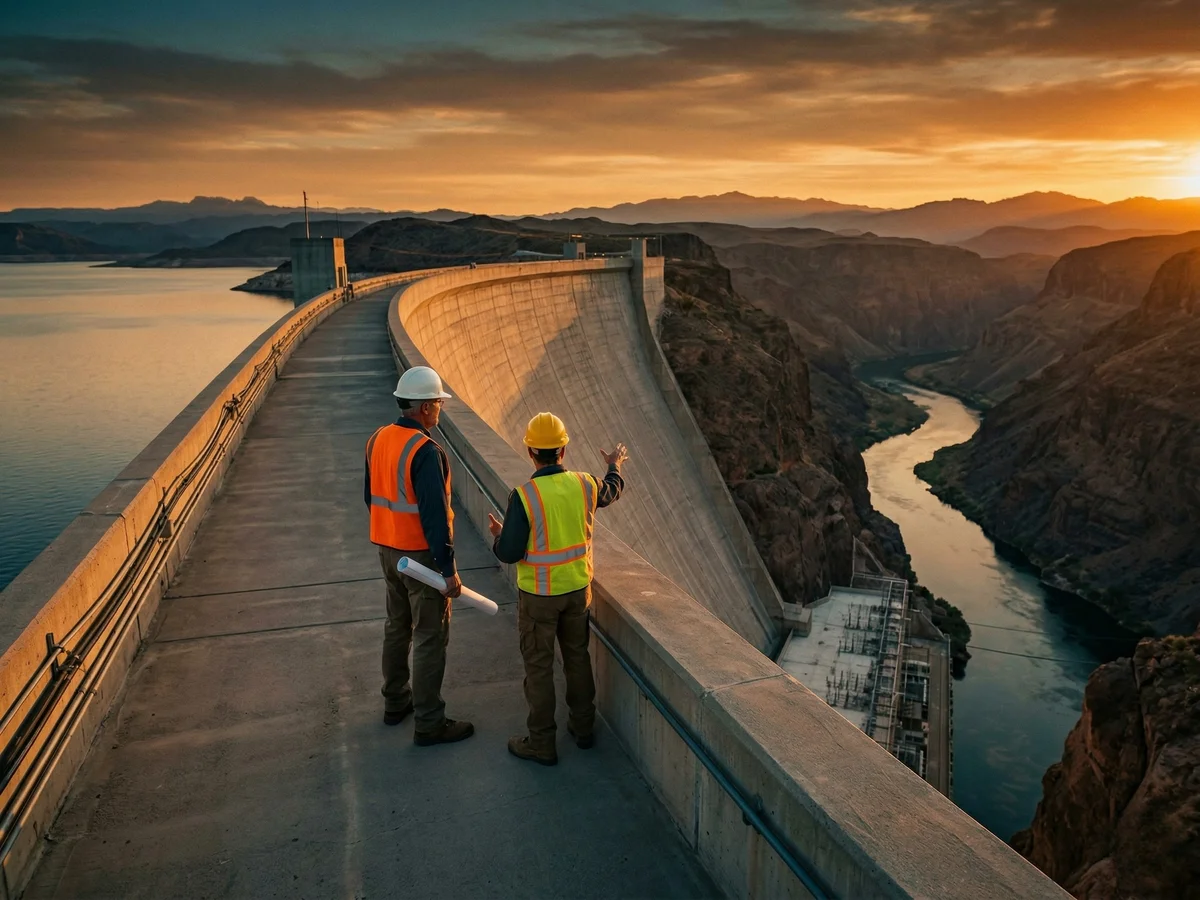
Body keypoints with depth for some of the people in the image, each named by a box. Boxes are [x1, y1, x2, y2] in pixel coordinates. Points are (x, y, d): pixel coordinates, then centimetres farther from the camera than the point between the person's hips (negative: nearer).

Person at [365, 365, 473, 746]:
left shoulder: (377, 440, 3)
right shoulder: (426, 452, -23)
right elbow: (435, 515, -25)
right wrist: (448, 570, -20)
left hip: (387, 550, 9)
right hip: (421, 555, -9)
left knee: (397, 627, 22)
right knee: (430, 638, 2)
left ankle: (395, 701, 37)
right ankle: (429, 724, 12)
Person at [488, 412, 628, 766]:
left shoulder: (524, 495, -22)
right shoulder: (583, 484, -7)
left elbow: (510, 553, -19)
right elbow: (610, 492, 17)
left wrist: (498, 534, 3)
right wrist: (615, 467, 37)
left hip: (538, 595, -5)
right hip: (578, 589, 5)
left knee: (539, 666, 9)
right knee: (577, 656, 21)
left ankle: (541, 743, 21)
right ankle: (583, 727, 35)